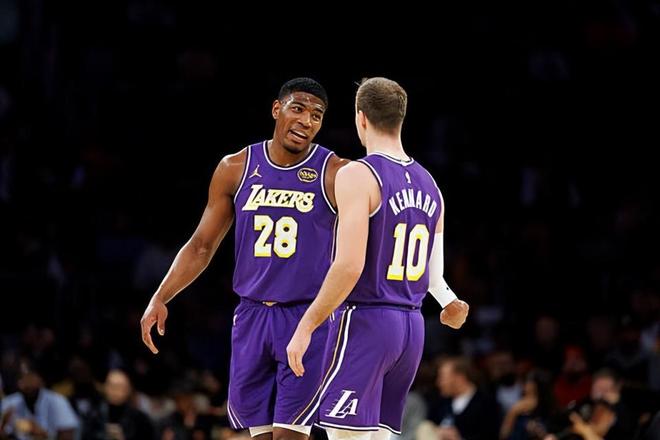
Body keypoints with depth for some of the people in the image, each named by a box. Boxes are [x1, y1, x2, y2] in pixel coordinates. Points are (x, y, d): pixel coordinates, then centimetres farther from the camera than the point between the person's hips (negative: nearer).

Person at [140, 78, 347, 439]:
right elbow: (202, 246, 10)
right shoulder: (236, 169, 5)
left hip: (307, 318, -4)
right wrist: (160, 299, 0)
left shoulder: (336, 175, -6)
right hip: (252, 315, 4)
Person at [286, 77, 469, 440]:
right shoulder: (429, 185, 12)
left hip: (364, 322, -8)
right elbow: (432, 273, 13)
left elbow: (349, 266, -20)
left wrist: (306, 327, -16)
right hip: (412, 327, 8)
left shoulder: (358, 176, -12)